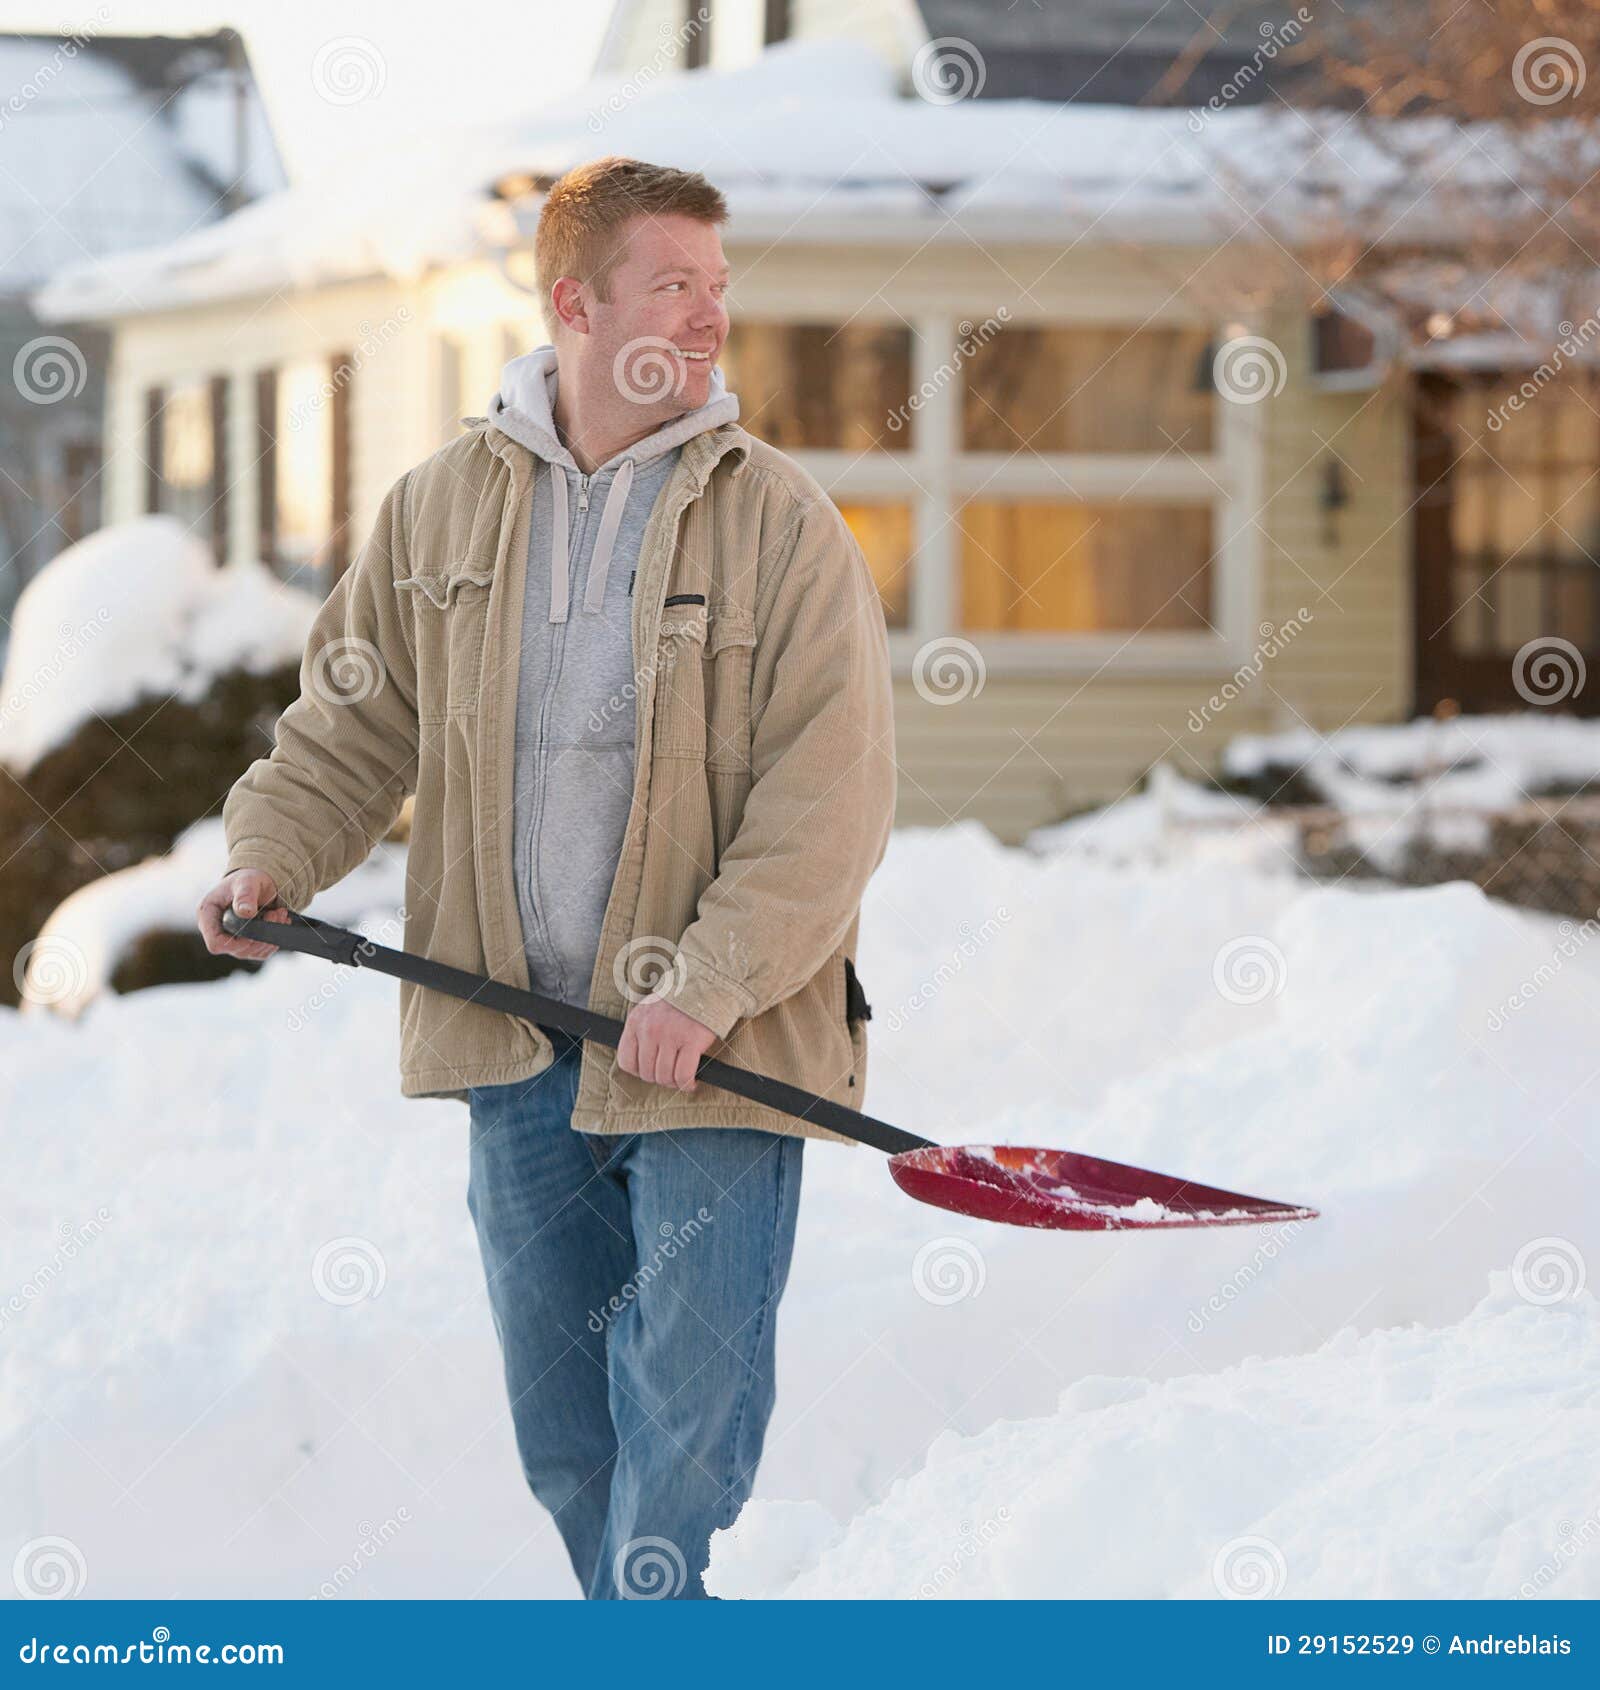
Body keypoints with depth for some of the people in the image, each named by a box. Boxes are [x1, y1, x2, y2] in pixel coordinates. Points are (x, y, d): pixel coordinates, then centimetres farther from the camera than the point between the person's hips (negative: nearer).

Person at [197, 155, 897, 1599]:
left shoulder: (782, 519, -6)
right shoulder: (440, 509, 5)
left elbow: (833, 793, -11)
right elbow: (352, 726, 14)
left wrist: (708, 988, -19)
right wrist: (273, 860, -4)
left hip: (717, 1050, -4)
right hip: (515, 1049, 4)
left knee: (688, 1404, -5)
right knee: (562, 1423, 12)